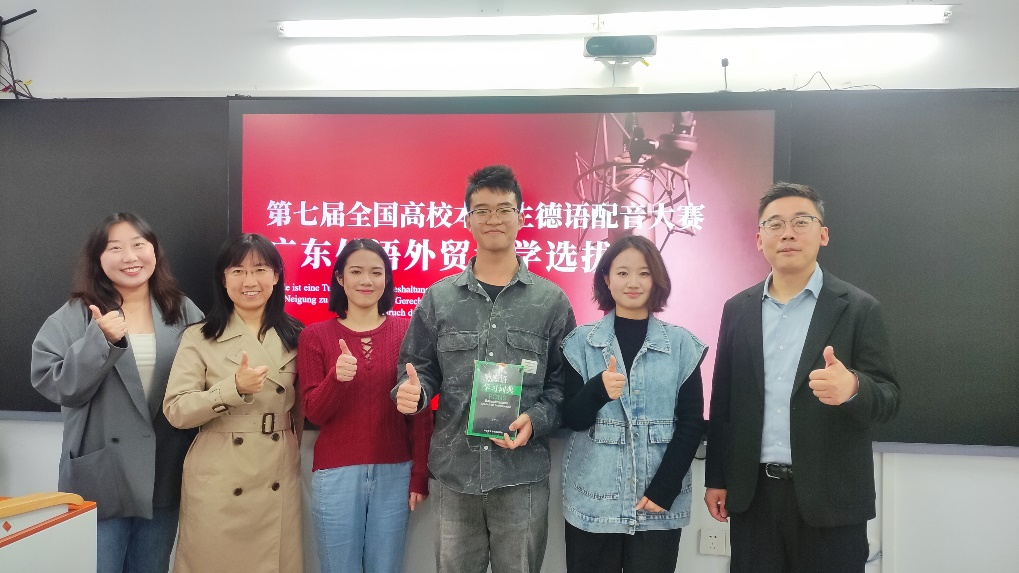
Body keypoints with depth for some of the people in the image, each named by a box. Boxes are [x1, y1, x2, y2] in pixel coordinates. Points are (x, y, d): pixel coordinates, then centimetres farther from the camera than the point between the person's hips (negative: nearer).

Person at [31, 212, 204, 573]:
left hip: (164, 479, 2)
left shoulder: (183, 312, 1)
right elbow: (54, 385, -10)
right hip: (100, 479, -2)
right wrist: (100, 340, -24)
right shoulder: (74, 316, -3)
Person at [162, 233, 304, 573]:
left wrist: (294, 454, 10)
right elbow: (176, 411, -11)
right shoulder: (199, 338, -4)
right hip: (218, 485, -2)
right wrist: (234, 388, -22)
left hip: (279, 483, 3)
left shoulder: (293, 336, 5)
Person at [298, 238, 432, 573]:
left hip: (395, 472, 1)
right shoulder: (315, 335, 1)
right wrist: (336, 377, -22)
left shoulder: (405, 331, 1)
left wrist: (420, 475, -2)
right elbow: (313, 413, -3)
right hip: (336, 473, 0)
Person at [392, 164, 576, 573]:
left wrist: (536, 421, -14)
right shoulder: (438, 298, 4)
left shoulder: (551, 301, 1)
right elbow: (419, 368, 9)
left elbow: (563, 382, 3)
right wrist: (410, 391, -13)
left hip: (523, 473, -1)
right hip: (454, 471, 1)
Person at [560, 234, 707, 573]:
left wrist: (665, 489, -10)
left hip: (659, 505, 0)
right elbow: (571, 419, -2)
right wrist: (599, 390, -22)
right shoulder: (582, 342, 0)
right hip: (593, 502, 0)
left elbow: (691, 422, 0)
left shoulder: (682, 344, 1)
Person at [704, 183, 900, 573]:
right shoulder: (738, 309, 6)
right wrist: (716, 479, 7)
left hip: (830, 497, -2)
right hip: (753, 494, 3)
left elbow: (888, 398, -5)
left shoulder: (858, 308, -2)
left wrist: (853, 387, -28)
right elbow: (723, 399, 8)